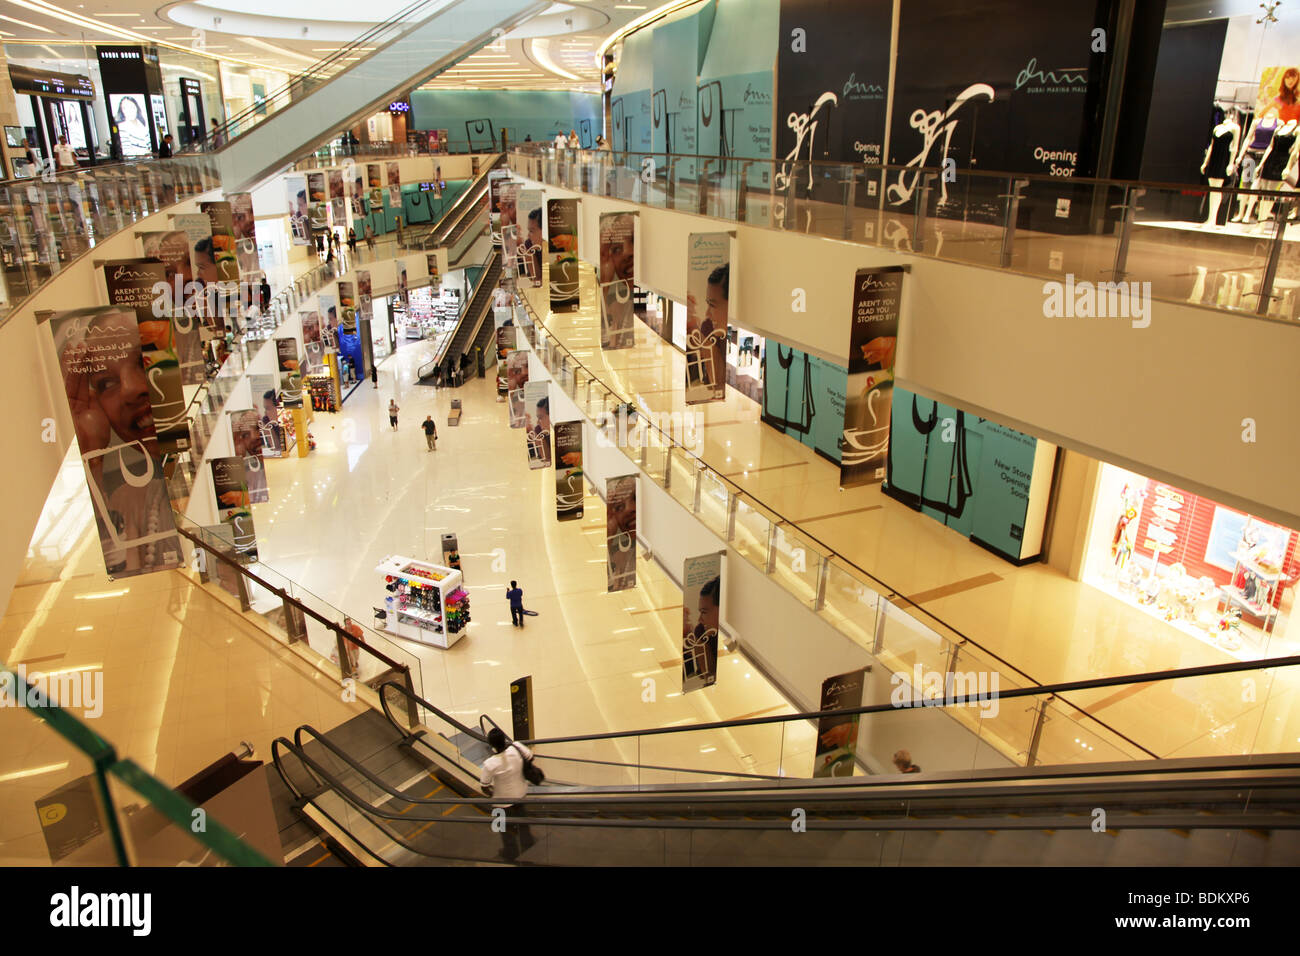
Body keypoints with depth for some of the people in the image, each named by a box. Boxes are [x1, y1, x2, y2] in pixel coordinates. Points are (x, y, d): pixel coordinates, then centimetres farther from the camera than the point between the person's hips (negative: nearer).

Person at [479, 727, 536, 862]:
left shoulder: (490, 764, -36)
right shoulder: (517, 748, -27)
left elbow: (485, 788, -23)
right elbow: (530, 757, -6)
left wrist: (490, 793, 0)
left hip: (503, 800, -4)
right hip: (521, 793, 4)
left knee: (506, 828, 25)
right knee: (521, 818, 34)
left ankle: (510, 854, 49)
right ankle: (527, 842, 58)